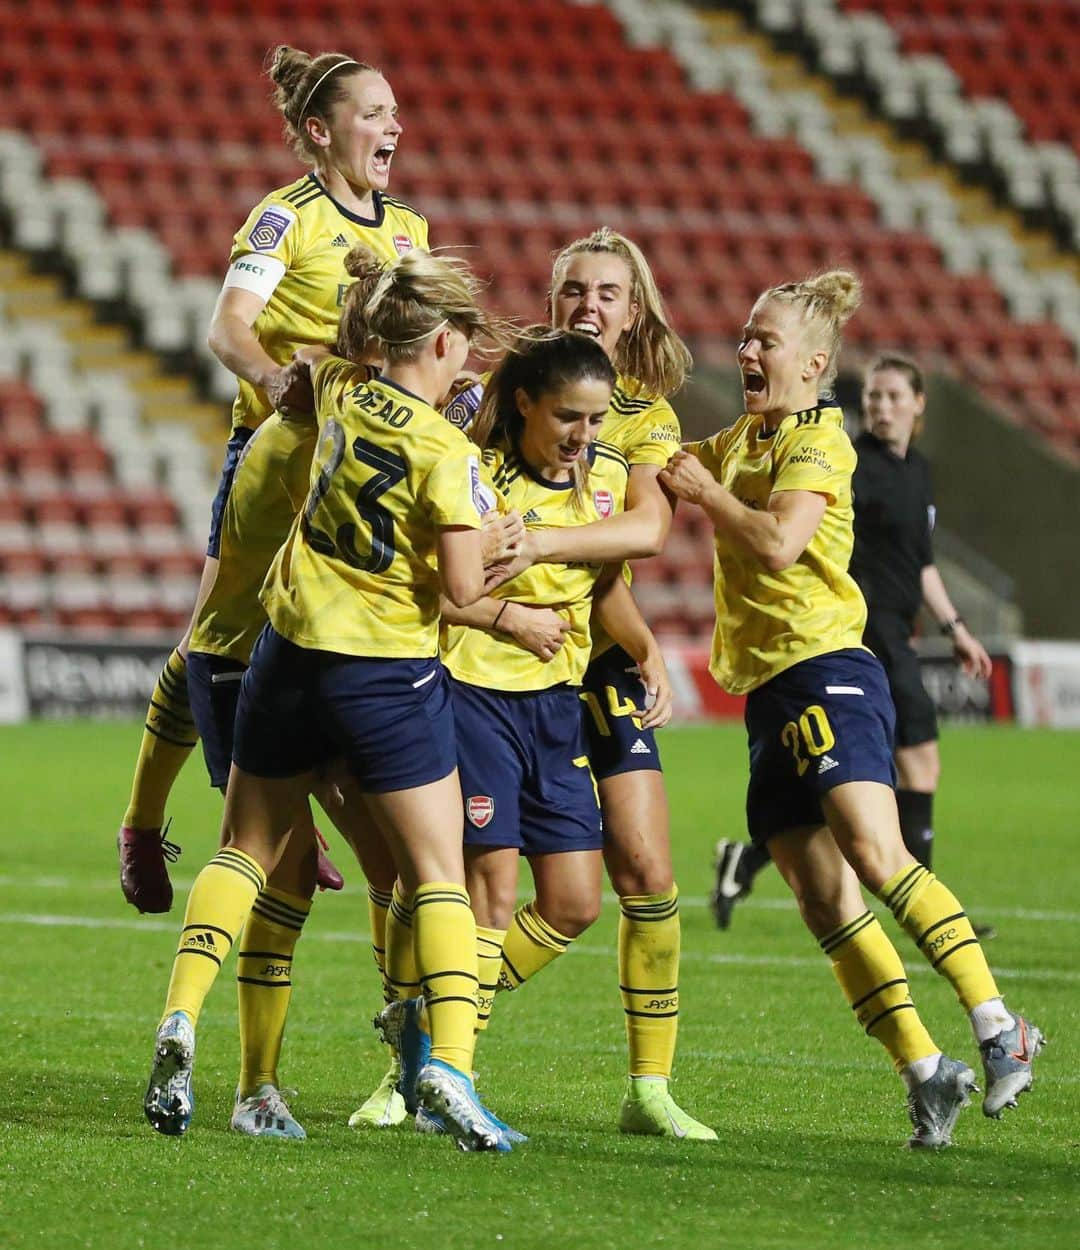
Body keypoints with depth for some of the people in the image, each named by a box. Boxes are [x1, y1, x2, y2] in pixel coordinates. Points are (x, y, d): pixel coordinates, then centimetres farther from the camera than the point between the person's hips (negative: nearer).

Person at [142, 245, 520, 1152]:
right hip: (390, 671, -5)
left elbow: (306, 354, 27)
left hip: (292, 651, 5)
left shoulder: (338, 395, 1)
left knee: (247, 849, 18)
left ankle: (181, 1018, 0)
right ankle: (450, 1060, -16)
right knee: (438, 874, 1)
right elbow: (464, 589, -19)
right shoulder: (446, 452, -16)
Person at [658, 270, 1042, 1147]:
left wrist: (706, 490, -6)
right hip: (770, 691, 8)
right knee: (824, 900, 1)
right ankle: (925, 1070, 1)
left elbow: (778, 544, -19)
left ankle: (998, 1028, -20)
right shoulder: (742, 441, 20)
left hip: (826, 672, -8)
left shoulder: (818, 439, -5)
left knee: (876, 855, -23)